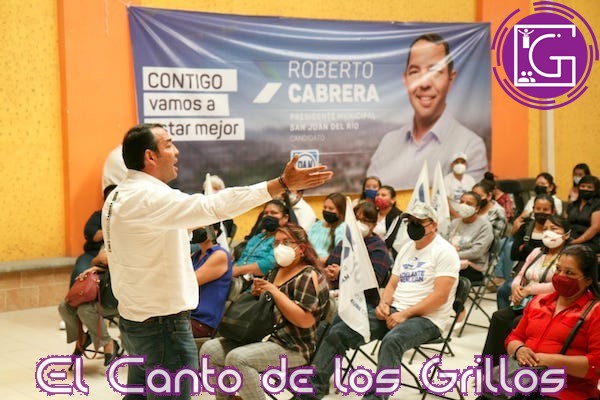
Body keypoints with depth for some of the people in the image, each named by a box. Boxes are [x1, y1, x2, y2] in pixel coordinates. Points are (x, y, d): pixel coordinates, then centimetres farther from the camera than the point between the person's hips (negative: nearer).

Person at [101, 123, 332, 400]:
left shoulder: (119, 197, 9)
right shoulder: (150, 197, -22)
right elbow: (215, 206, -32)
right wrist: (283, 184, -34)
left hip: (132, 317, 10)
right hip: (162, 323, -10)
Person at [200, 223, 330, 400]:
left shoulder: (308, 276, -9)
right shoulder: (277, 271, 16)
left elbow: (306, 320, -22)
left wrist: (274, 291, -18)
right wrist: (259, 292, 4)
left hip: (292, 347, -9)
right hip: (264, 337, 9)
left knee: (237, 358, -31)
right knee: (209, 349, -3)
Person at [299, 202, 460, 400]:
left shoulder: (445, 252, -7)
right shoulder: (407, 248, 18)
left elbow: (440, 296, -16)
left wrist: (405, 315, -20)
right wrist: (384, 304, -3)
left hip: (427, 318, -7)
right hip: (394, 310, 7)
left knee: (392, 340, -41)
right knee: (339, 331, -9)